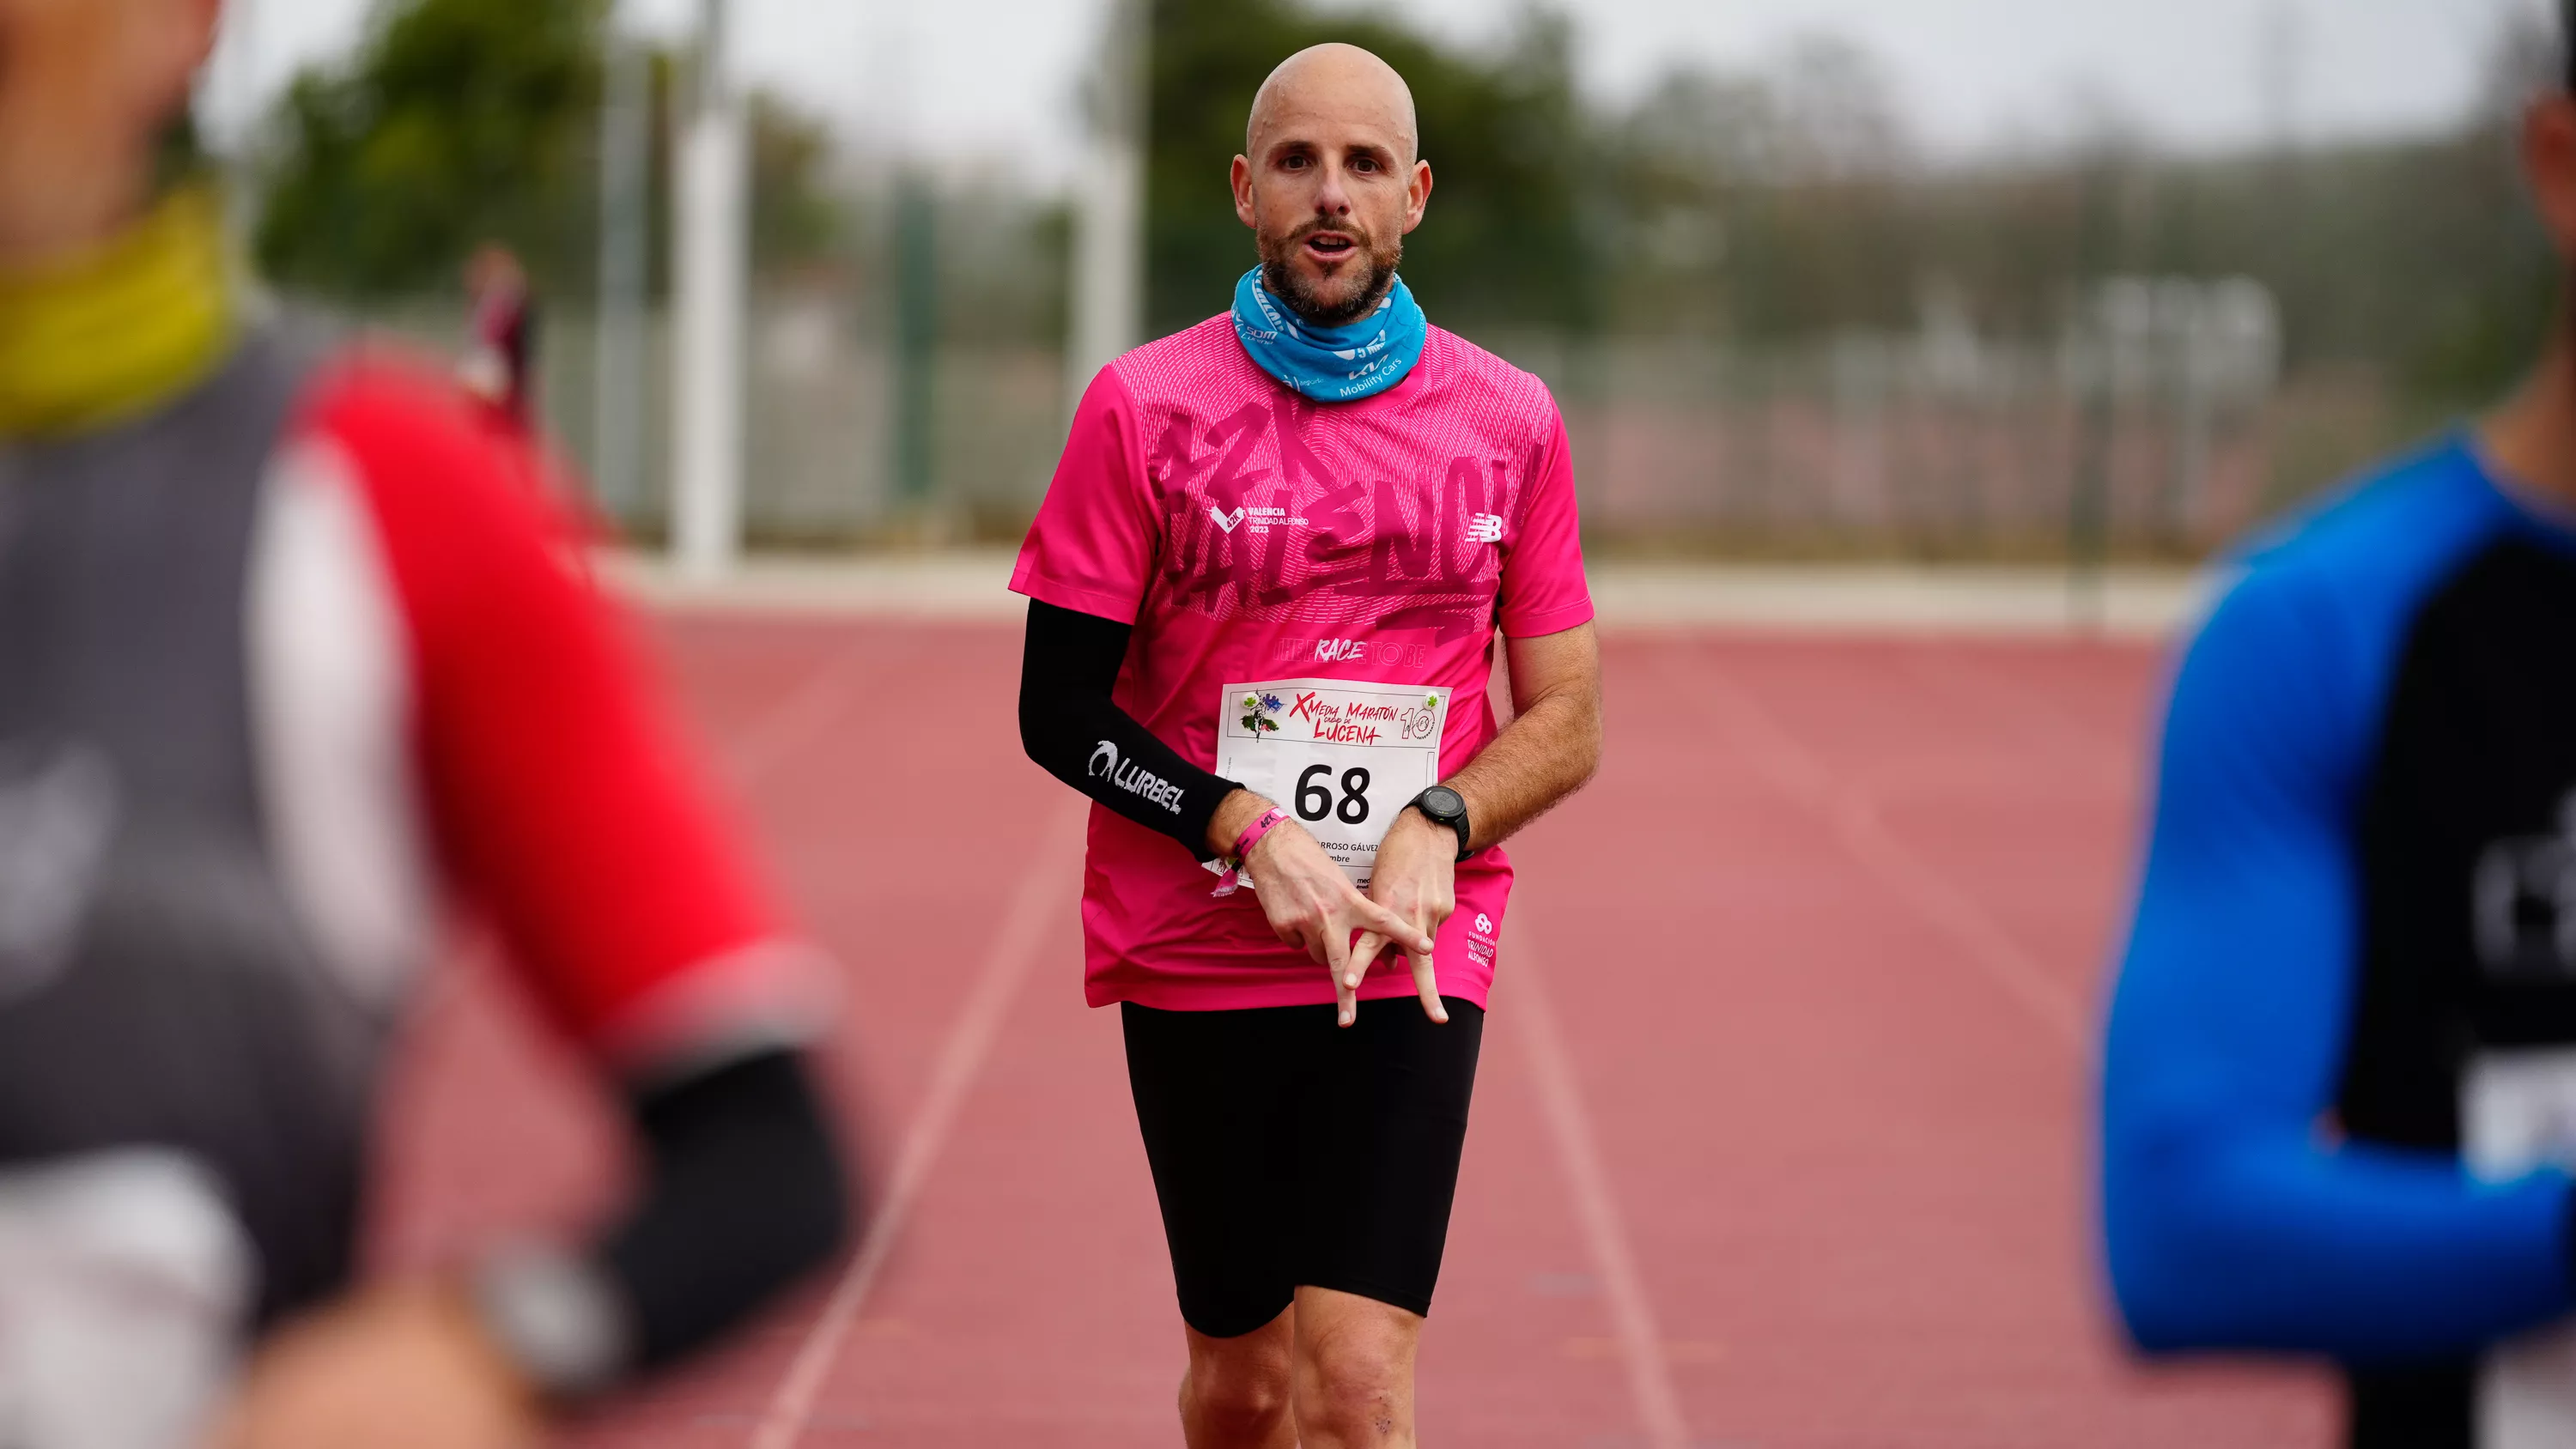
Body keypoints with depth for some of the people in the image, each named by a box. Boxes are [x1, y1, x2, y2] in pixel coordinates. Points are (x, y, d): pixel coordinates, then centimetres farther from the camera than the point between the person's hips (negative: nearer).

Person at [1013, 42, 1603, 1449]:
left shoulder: (1511, 422, 5)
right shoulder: (1142, 407, -1)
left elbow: (1563, 722, 8)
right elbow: (1061, 711, -1)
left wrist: (1439, 826, -11)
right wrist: (1251, 832, -14)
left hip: (1414, 955, 0)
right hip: (1193, 954, 0)